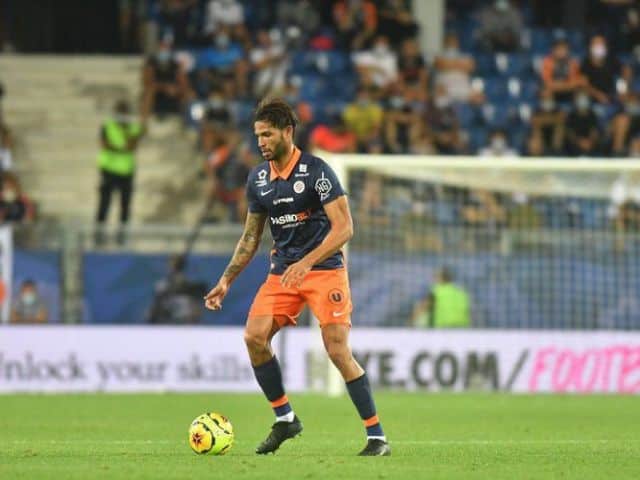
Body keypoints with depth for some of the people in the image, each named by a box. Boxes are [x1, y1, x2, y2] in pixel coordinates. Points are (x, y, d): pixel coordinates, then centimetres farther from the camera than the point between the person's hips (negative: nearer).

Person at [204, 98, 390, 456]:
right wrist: (226, 281, 10)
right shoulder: (258, 179, 7)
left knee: (339, 351, -15)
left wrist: (306, 263, -27)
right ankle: (285, 419, 3)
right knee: (254, 336, -14)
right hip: (282, 272, 6)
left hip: (325, 269, -6)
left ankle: (377, 437, -6)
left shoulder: (316, 171, -13)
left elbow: (344, 228, -18)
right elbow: (251, 237, 17)